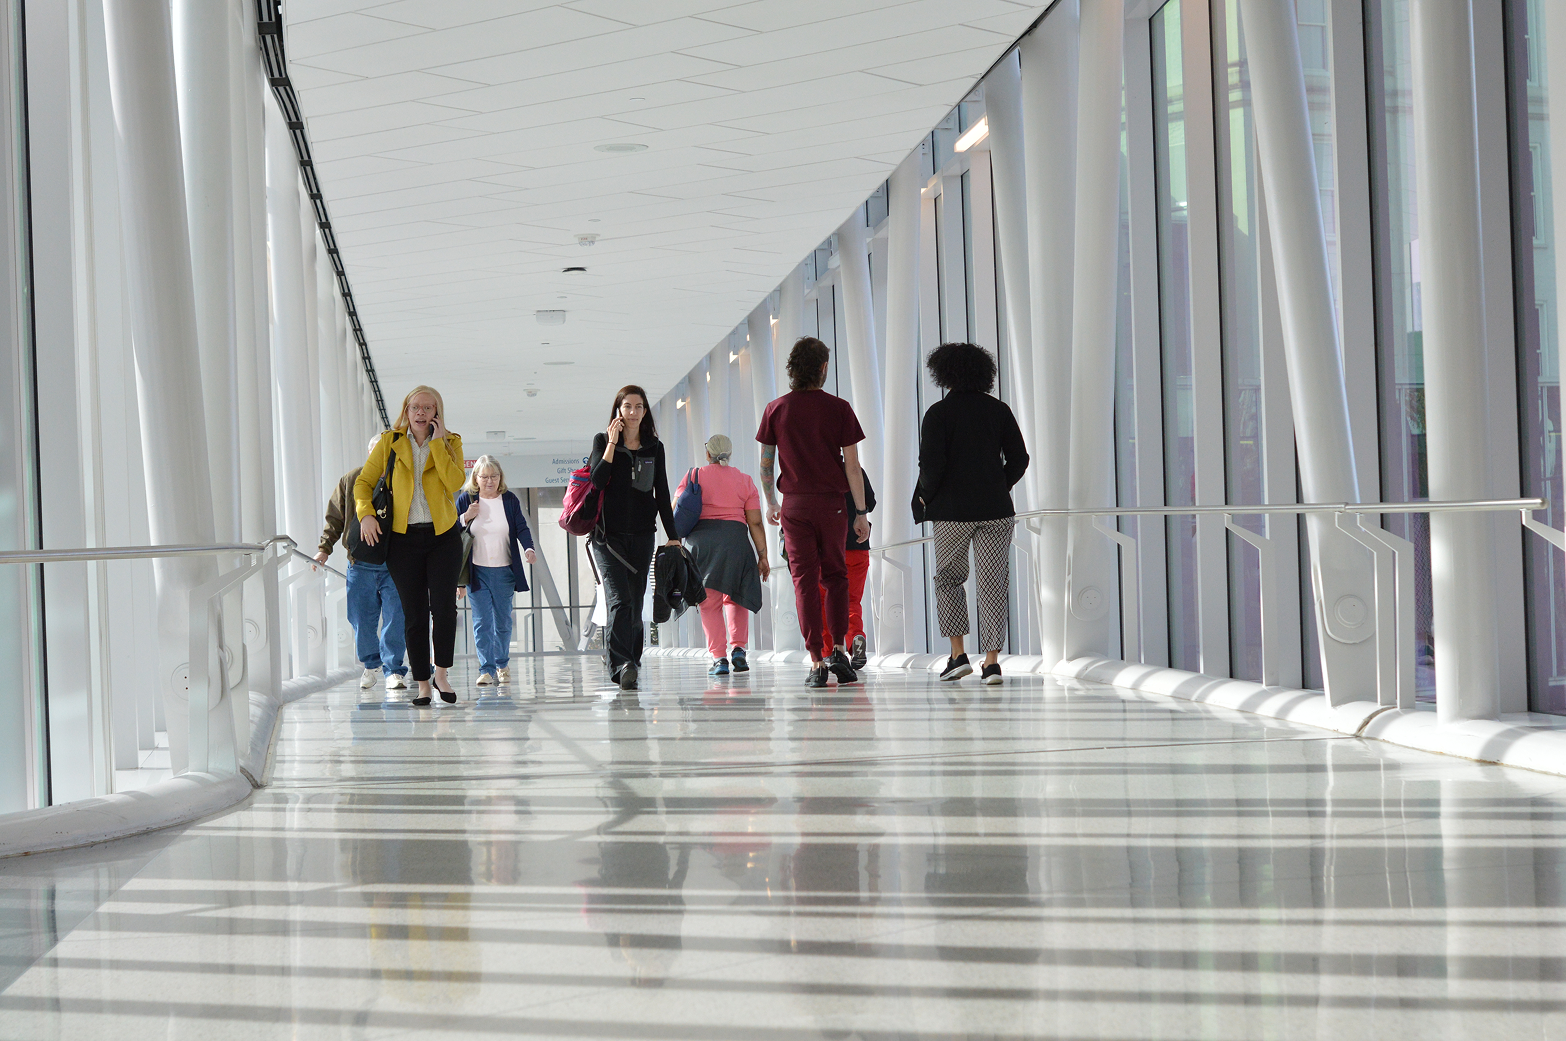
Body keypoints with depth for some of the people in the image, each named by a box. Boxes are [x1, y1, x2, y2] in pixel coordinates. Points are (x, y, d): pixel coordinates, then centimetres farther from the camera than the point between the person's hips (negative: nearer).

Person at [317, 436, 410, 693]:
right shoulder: (351, 481, 5)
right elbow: (334, 519, 11)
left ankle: (393, 670, 3)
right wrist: (324, 548, 3)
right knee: (361, 619, 6)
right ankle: (371, 665, 26)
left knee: (395, 619, -6)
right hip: (360, 563, 1)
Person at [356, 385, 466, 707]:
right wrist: (366, 513, -9)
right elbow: (363, 482, 8)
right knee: (414, 614, 2)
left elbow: (456, 481, -13)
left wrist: (437, 442, -12)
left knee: (444, 606, -10)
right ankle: (422, 684, 9)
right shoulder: (389, 443, 6)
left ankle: (441, 674, 8)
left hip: (443, 536, -1)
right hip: (403, 538, 1)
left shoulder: (450, 443, 5)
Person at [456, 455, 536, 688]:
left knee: (503, 621, 8)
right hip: (477, 572, -1)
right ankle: (487, 669, -6)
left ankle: (502, 663, 26)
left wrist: (528, 548, -19)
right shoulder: (466, 500, 2)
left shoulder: (510, 500, 3)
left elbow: (521, 528, 0)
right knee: (481, 622, -7)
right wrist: (466, 518, -14)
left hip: (504, 572, 1)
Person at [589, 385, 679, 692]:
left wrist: (672, 537, 9)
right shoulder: (602, 441, 6)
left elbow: (662, 494, 13)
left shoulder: (655, 448, 13)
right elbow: (598, 480, -9)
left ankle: (630, 664, 11)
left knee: (635, 602, 4)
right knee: (619, 600, -17)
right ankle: (622, 665, -27)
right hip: (609, 534, -3)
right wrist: (612, 444, -11)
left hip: (642, 535, 3)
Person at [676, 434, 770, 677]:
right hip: (735, 540, 1)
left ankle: (718, 657, -5)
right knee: (735, 597, 18)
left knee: (709, 601, 2)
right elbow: (755, 522, 5)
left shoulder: (694, 476, 9)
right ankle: (738, 647, 2)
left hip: (701, 540, -1)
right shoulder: (745, 480, 11)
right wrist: (763, 556, 6)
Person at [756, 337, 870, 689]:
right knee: (835, 575, 15)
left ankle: (816, 661, -4)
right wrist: (861, 512, 0)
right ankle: (838, 650, 5)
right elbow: (852, 465, -5)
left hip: (795, 504, 1)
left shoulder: (776, 409, 1)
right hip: (832, 502, -1)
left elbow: (766, 464, 6)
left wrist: (770, 503, 21)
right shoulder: (838, 408, -4)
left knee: (805, 580, 2)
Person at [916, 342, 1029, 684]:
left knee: (948, 578, 14)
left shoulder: (938, 413, -6)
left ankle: (958, 654, 5)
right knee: (993, 582, 3)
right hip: (996, 509, 2)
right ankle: (992, 660, -1)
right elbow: (1019, 460, 5)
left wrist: (925, 496, 4)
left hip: (952, 511, -2)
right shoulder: (999, 410, 5)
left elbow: (931, 465, -13)